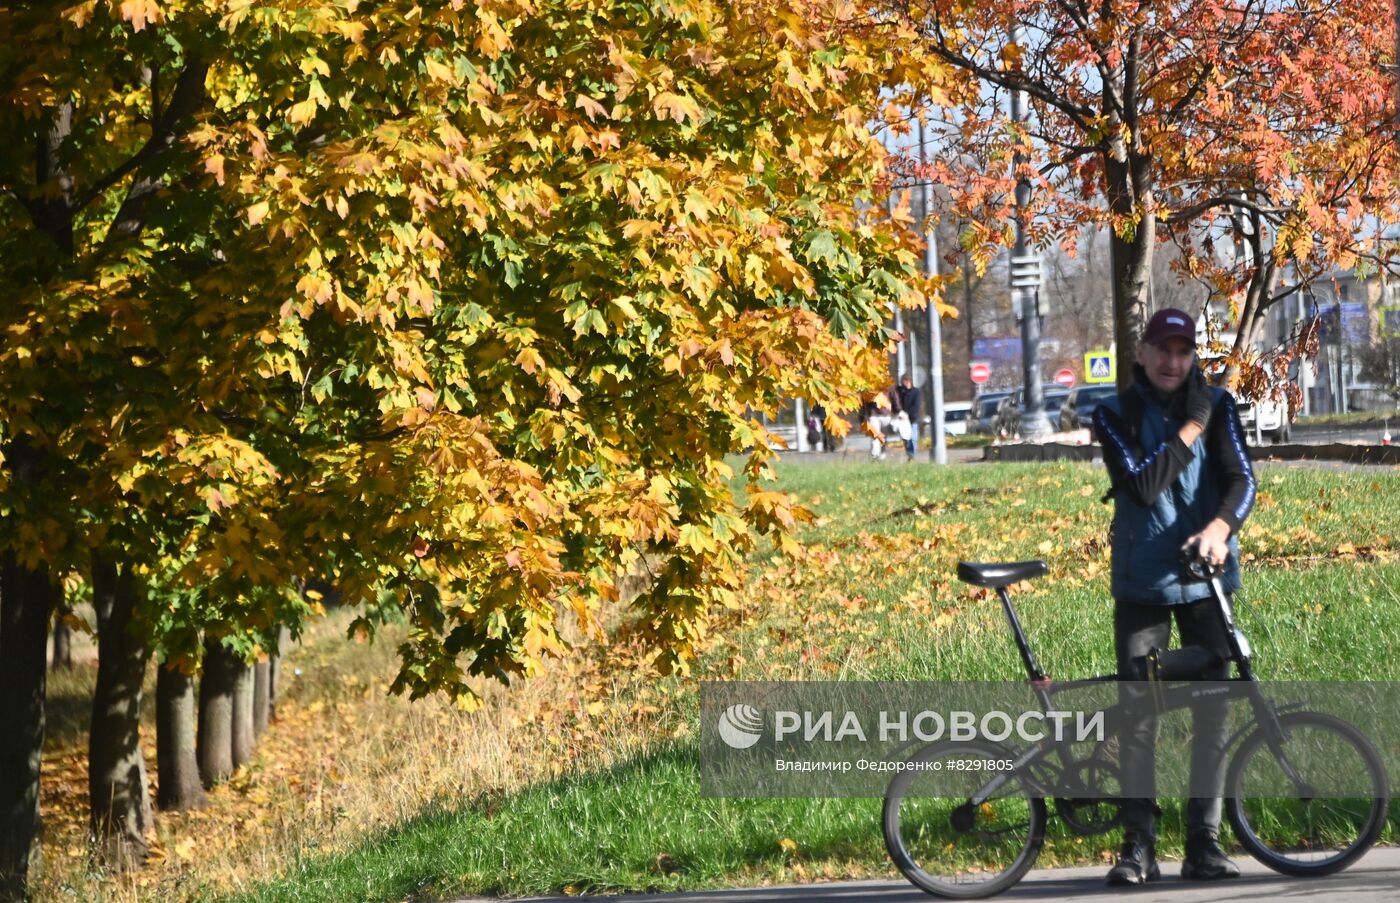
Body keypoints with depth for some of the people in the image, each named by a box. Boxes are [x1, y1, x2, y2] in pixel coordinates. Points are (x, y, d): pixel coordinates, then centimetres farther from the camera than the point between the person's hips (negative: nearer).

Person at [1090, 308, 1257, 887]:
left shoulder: (1217, 407, 4)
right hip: (1140, 583, -1)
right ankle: (1138, 845, 3)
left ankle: (1204, 844, 5)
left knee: (1212, 713, -1)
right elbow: (1143, 485, -14)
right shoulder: (1115, 415, 0)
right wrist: (1191, 429, -13)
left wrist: (1219, 528, -27)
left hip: (1205, 578, 1)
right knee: (1137, 715, -3)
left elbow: (1241, 479, -9)